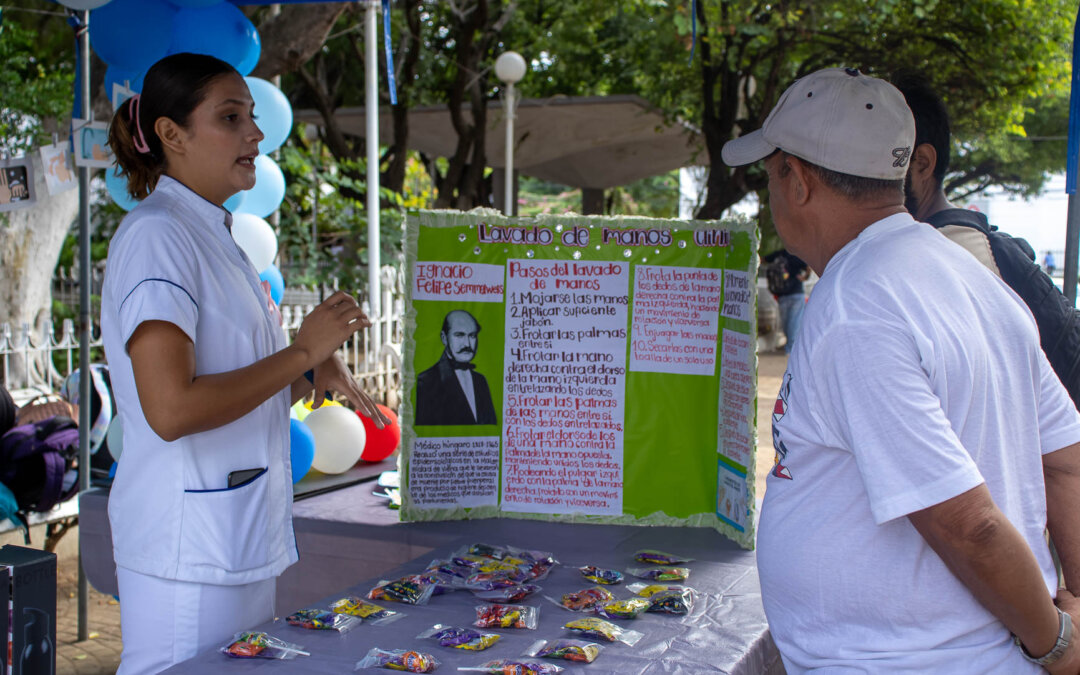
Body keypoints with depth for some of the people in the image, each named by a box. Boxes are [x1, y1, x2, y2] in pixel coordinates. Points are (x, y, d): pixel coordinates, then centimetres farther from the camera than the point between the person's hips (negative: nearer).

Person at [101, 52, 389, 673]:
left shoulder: (215, 236, 16)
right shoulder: (155, 234, -14)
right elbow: (171, 409, -25)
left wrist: (313, 375, 3)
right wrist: (302, 352, -16)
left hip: (247, 539, 9)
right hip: (190, 549, -9)